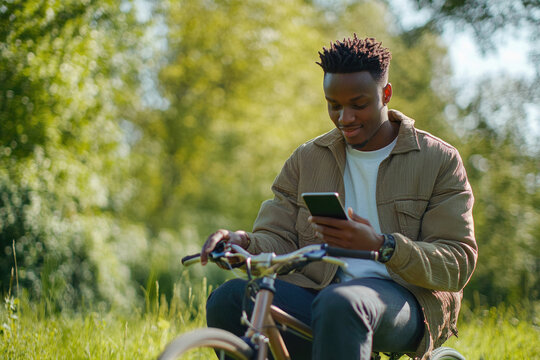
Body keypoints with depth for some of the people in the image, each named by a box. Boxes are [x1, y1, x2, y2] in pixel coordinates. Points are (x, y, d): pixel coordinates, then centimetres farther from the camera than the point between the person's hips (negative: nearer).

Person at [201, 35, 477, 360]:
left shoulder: (439, 160, 5)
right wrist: (244, 244, -18)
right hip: (316, 292, 4)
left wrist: (380, 245, -22)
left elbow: (459, 264, -4)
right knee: (229, 300, -26)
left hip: (404, 302, -4)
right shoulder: (307, 159, 16)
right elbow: (278, 240, 9)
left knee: (340, 303, -40)